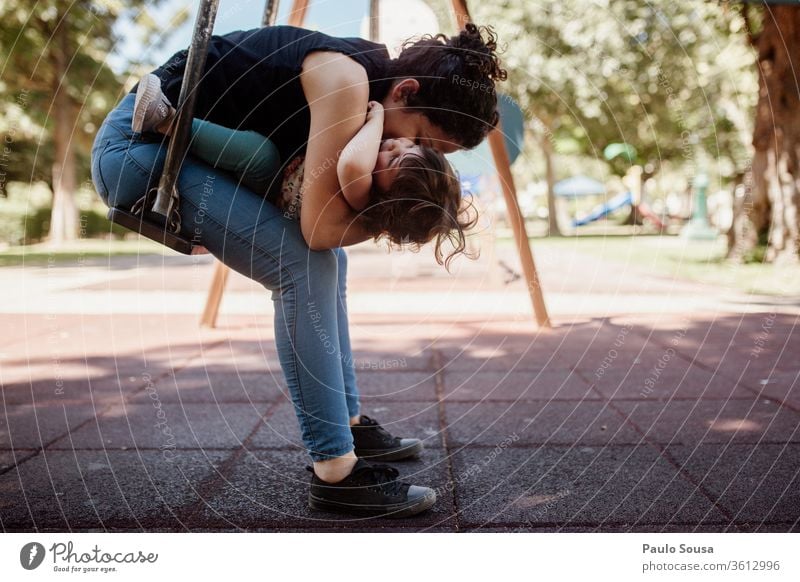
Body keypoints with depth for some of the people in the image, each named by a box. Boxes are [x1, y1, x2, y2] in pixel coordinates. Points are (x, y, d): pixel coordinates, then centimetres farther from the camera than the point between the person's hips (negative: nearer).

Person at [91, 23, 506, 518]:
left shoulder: (369, 80, 2)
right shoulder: (346, 77, -25)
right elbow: (321, 225, -27)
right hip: (138, 145, -10)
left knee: (323, 259, 12)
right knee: (305, 265, -20)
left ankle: (348, 422, 21)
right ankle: (336, 472, -14)